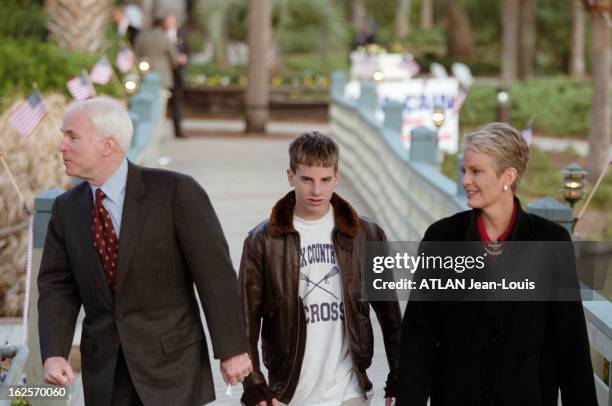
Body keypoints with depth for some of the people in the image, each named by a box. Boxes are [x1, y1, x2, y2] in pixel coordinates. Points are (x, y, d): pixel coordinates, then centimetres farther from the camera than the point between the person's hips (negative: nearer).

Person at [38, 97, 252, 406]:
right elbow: (57, 288, 4)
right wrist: (53, 354, -12)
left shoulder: (176, 192, -11)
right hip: (105, 375, 5)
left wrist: (231, 350, -10)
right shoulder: (66, 209, 5)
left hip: (172, 368, -4)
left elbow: (215, 274, -10)